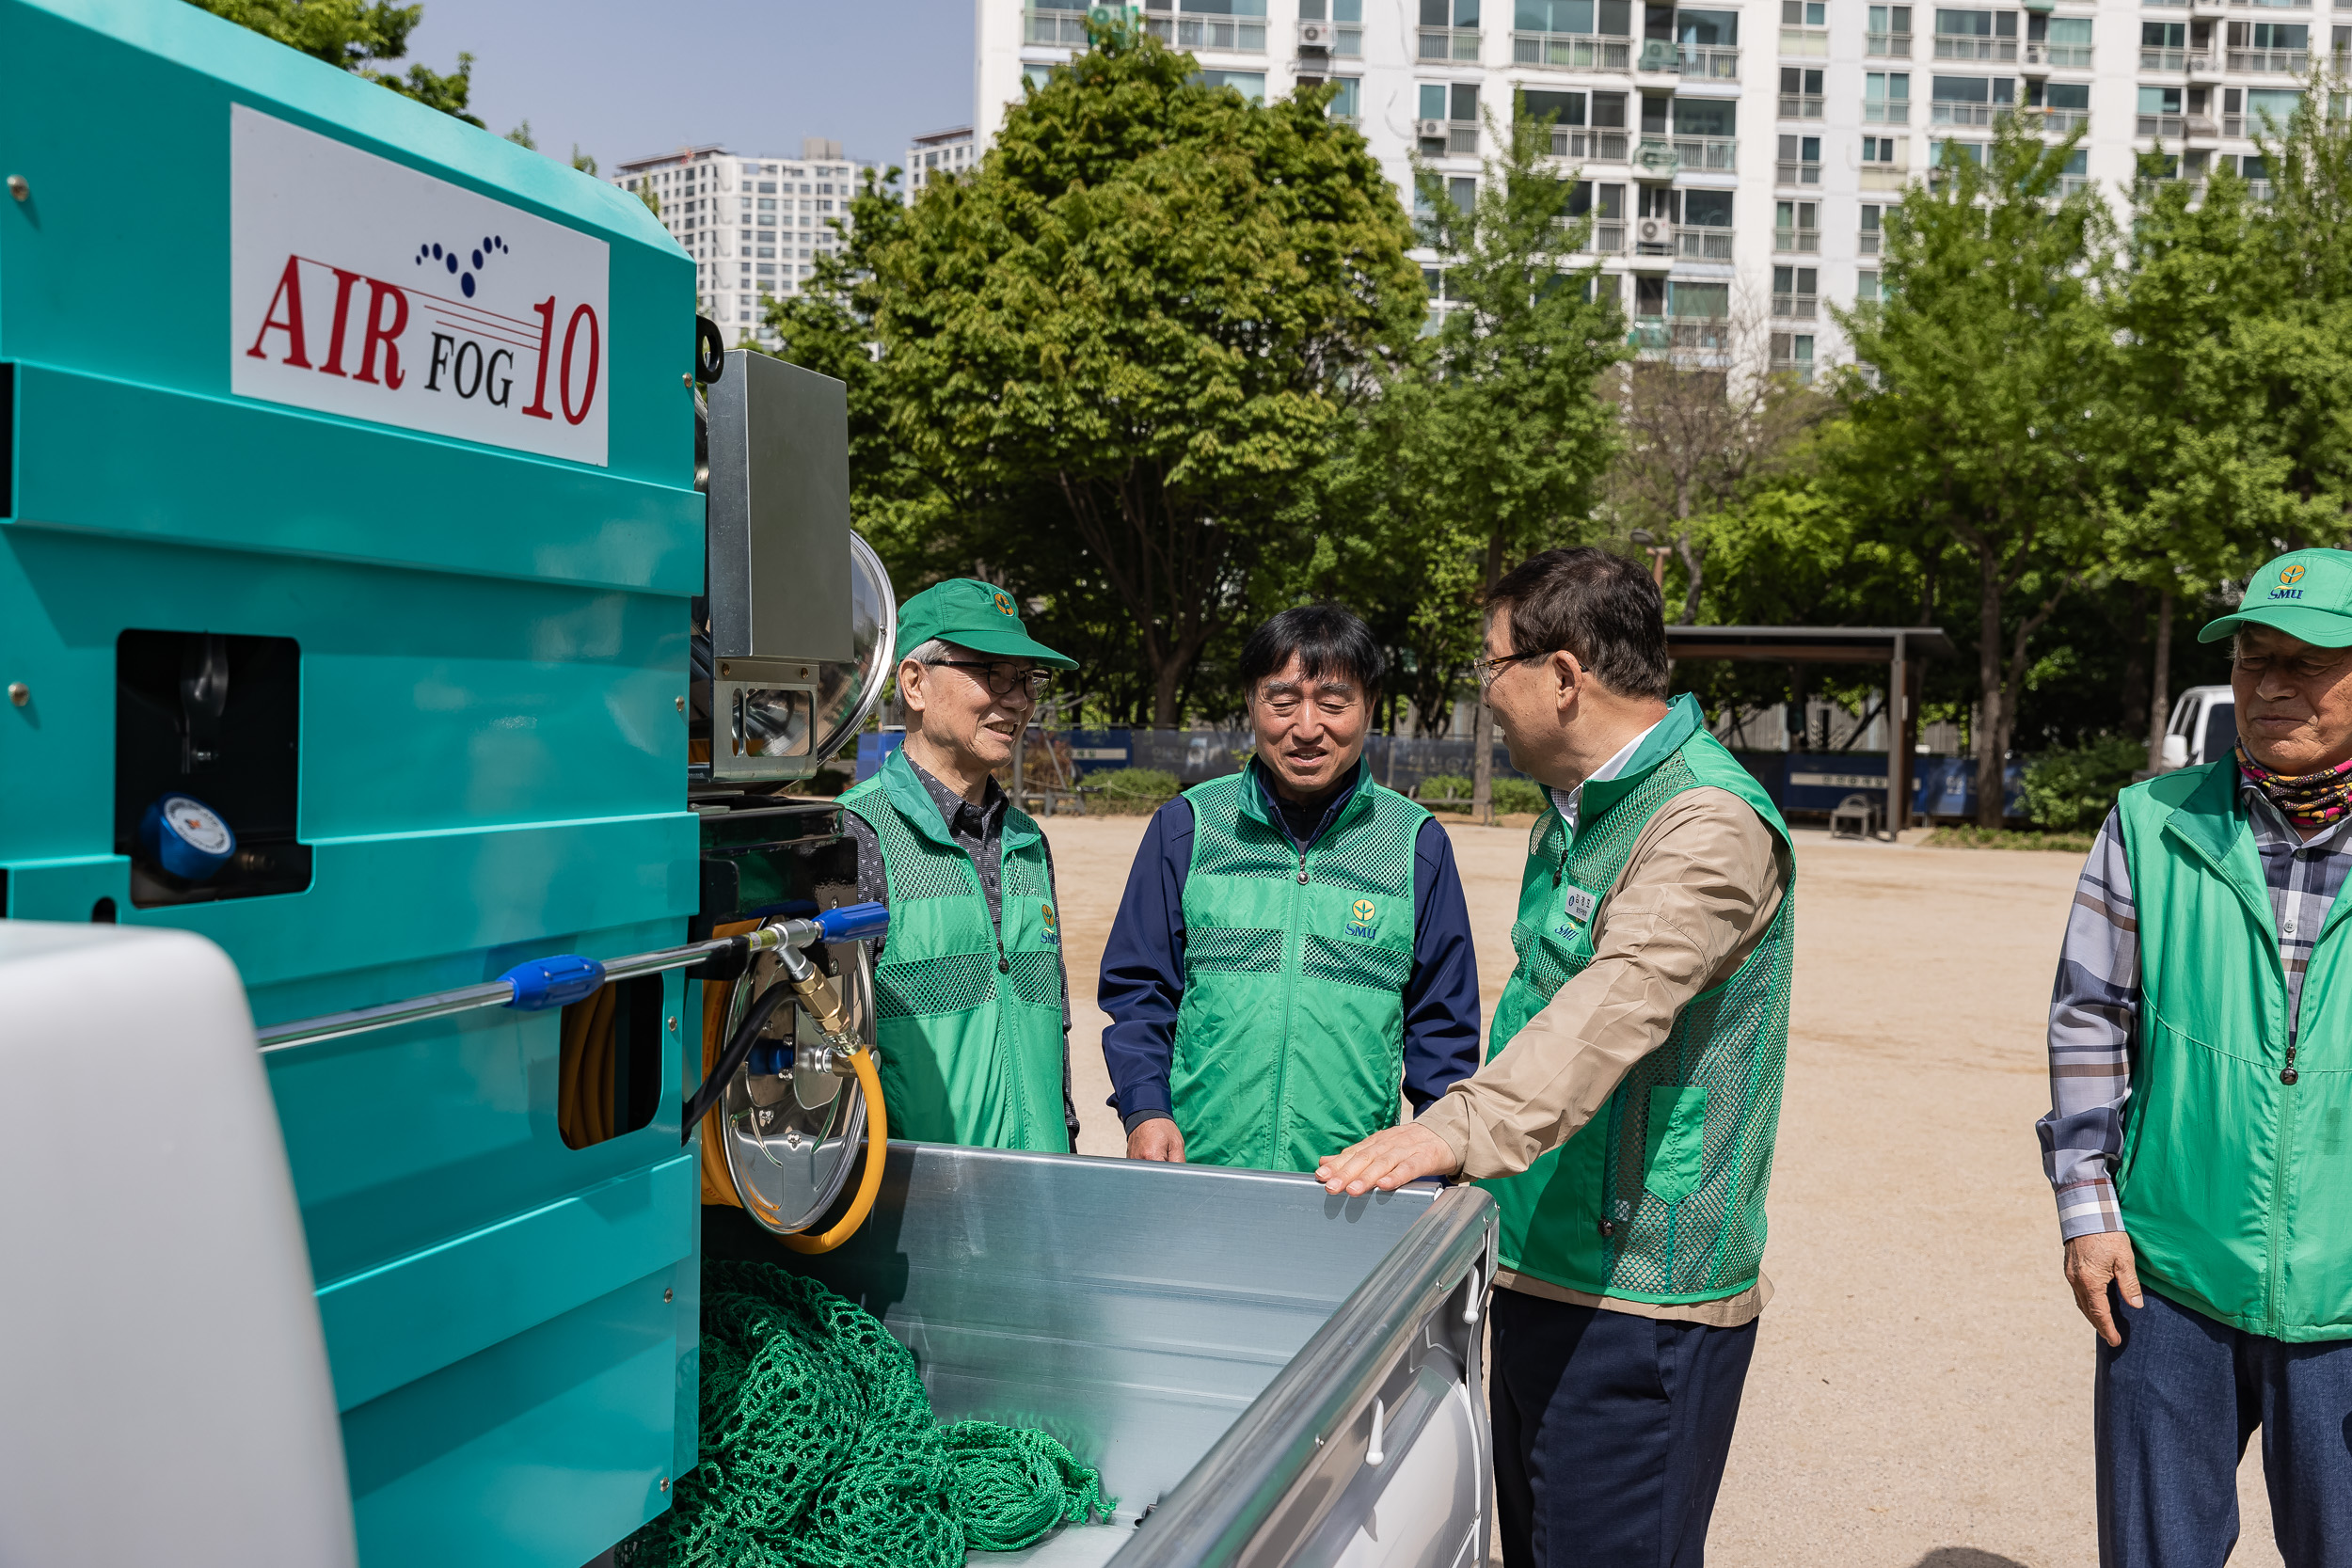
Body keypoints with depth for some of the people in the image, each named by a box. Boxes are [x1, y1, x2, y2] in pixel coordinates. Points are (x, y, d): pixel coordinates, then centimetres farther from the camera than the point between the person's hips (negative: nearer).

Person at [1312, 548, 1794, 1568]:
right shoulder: (1576, 810, 13)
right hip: (1540, 1266, 9)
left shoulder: (1710, 824, -19)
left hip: (1638, 1299, -9)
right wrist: (1461, 1127, 21)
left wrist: (1460, 1129, -46)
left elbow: (1619, 1005, -35)